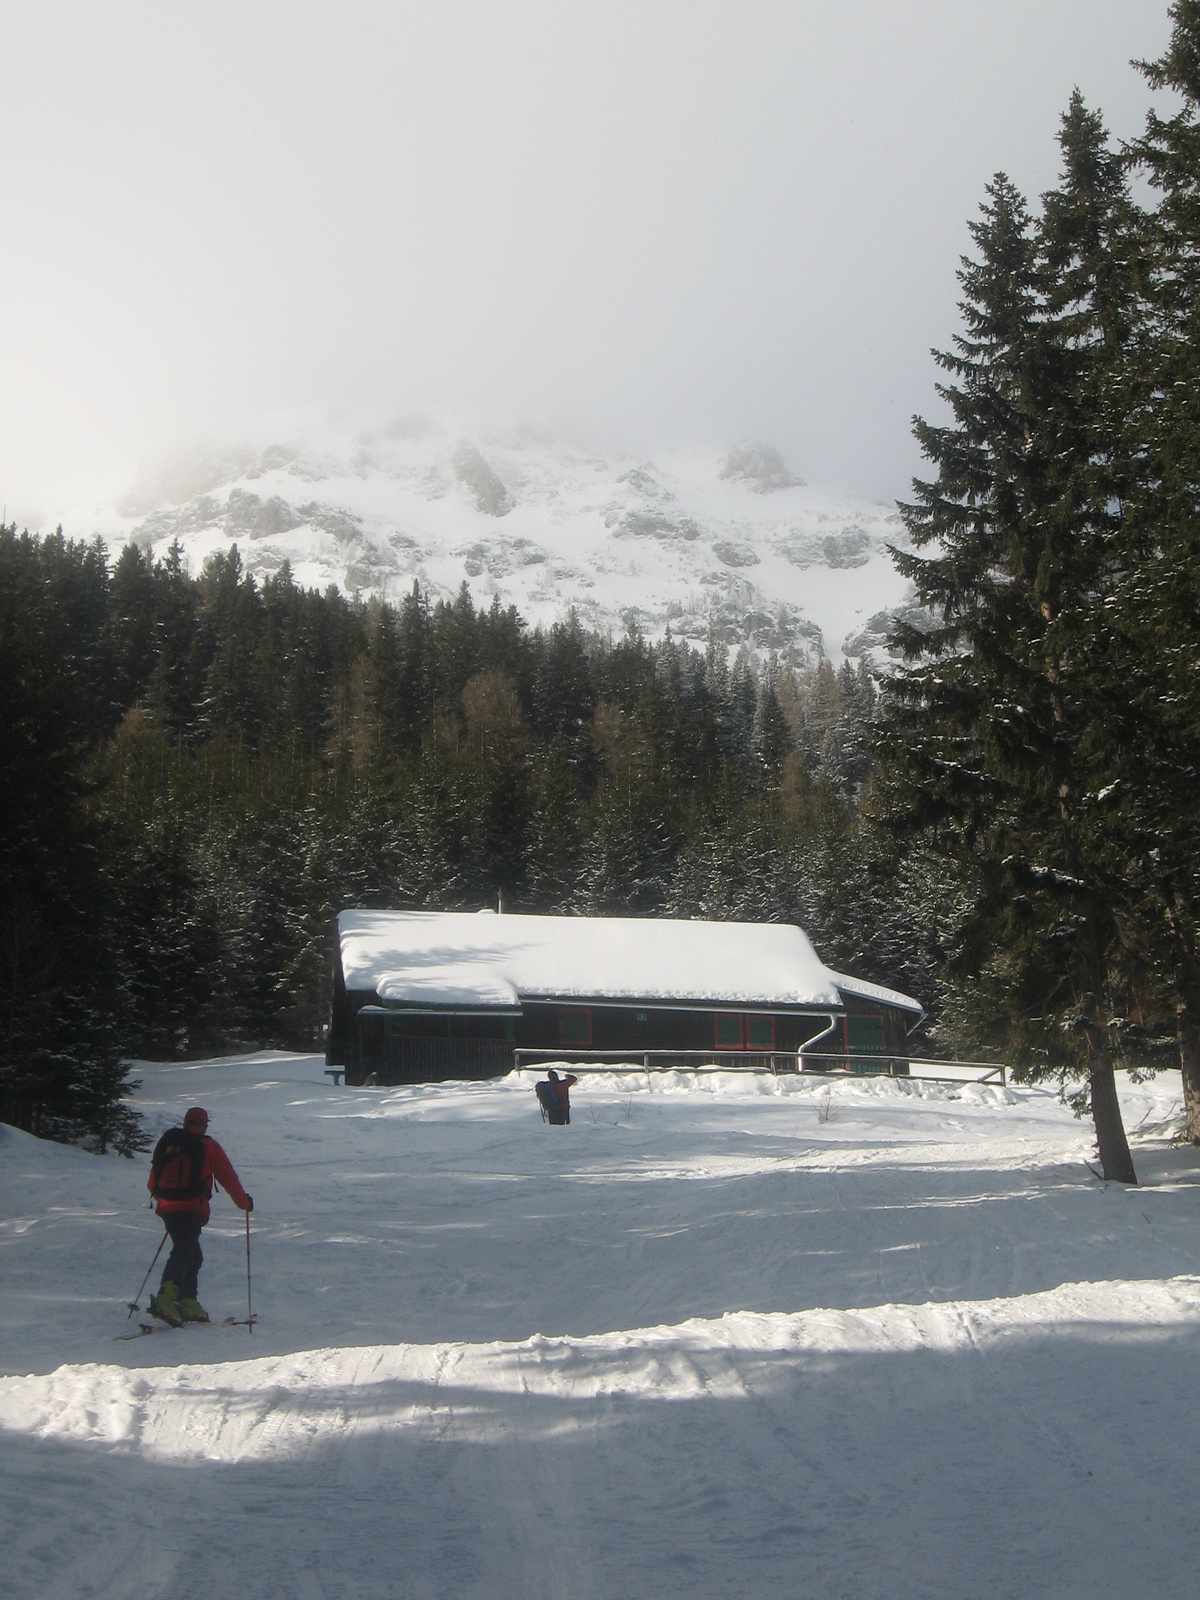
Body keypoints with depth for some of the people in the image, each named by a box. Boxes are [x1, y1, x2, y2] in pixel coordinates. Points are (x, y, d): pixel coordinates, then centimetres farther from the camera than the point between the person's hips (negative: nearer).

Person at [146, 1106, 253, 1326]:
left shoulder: (167, 1143, 17)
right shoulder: (208, 1146, 5)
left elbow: (152, 1183, 21)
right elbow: (228, 1178, 8)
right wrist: (244, 1202, 21)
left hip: (167, 1208, 6)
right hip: (192, 1208, -6)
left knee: (192, 1255, 19)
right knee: (183, 1253, -16)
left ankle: (188, 1304, 16)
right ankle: (165, 1298, -37)